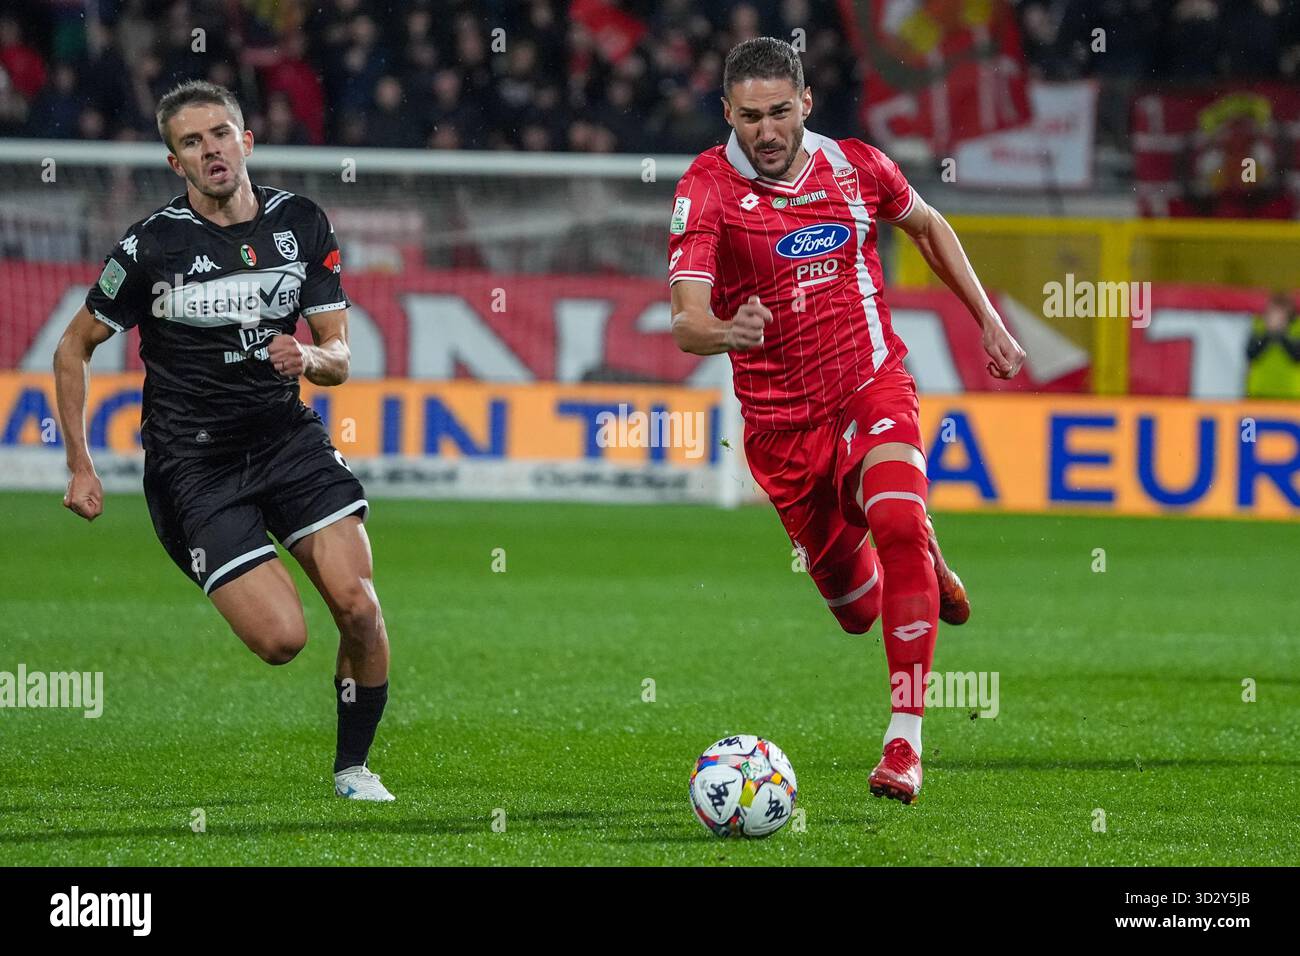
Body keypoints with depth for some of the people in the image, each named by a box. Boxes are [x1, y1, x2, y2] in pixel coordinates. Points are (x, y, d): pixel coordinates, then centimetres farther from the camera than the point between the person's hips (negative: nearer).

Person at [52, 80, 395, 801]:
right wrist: (79, 467, -1)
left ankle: (353, 768, 7)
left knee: (358, 605, -14)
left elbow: (339, 357, 6)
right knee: (282, 639, -17)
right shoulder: (152, 245, -9)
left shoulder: (302, 224, 2)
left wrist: (310, 358, -18)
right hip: (193, 464, -4)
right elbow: (73, 347, 3)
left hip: (286, 437, 4)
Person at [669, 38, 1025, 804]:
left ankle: (907, 736, -26)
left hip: (873, 385, 0)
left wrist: (989, 320, 16)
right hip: (782, 417, 0)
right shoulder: (708, 188, -13)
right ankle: (923, 565, 48)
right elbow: (686, 321, -22)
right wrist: (725, 332, -45)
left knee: (898, 525, -28)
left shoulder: (855, 165, -3)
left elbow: (929, 226, 19)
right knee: (855, 608, 8)